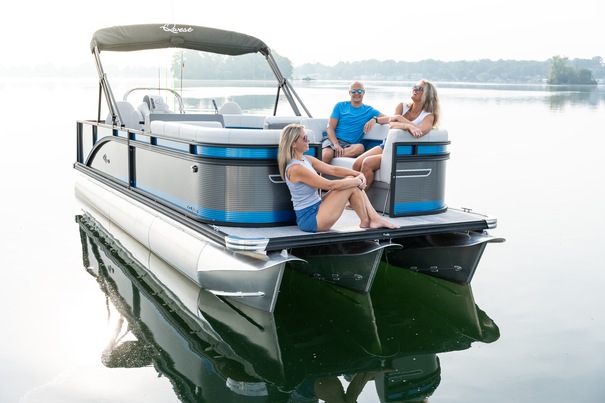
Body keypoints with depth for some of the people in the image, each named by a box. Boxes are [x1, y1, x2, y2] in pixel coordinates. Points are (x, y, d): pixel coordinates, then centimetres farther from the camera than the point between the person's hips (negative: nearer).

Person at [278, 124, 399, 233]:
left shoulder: (306, 160, 7)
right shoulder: (295, 168, -22)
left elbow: (333, 170, 7)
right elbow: (330, 185, -22)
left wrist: (358, 175, -7)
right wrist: (357, 181, -12)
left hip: (316, 208, 9)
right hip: (309, 219, -9)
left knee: (351, 180, 0)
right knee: (352, 186, -10)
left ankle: (375, 218, 3)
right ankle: (366, 222, 9)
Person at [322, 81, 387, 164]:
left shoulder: (368, 110, 17)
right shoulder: (340, 106, 13)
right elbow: (330, 128, 3)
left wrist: (375, 119, -14)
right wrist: (336, 145, -16)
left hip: (350, 145, 2)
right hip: (334, 140, -2)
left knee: (360, 148, -37)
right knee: (327, 155, -39)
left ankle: (334, 154, -33)